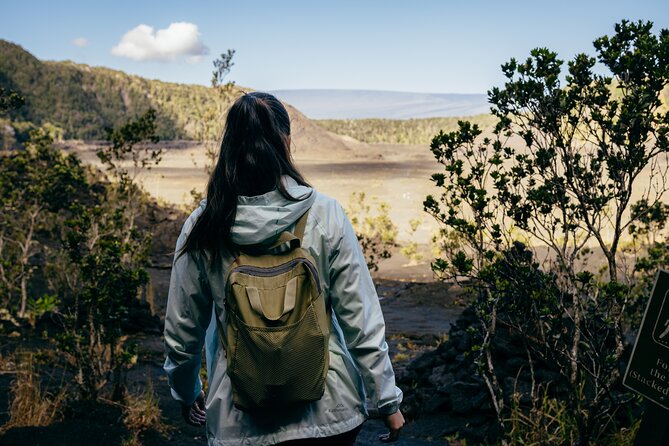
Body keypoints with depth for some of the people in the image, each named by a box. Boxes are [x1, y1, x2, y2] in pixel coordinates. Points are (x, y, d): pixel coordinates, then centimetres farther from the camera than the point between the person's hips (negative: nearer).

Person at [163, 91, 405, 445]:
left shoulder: (202, 229, -9)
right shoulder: (325, 216, -14)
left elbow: (181, 333, 1)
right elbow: (362, 323, -11)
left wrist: (186, 393, 19)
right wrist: (386, 401, 2)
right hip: (329, 412, 1)